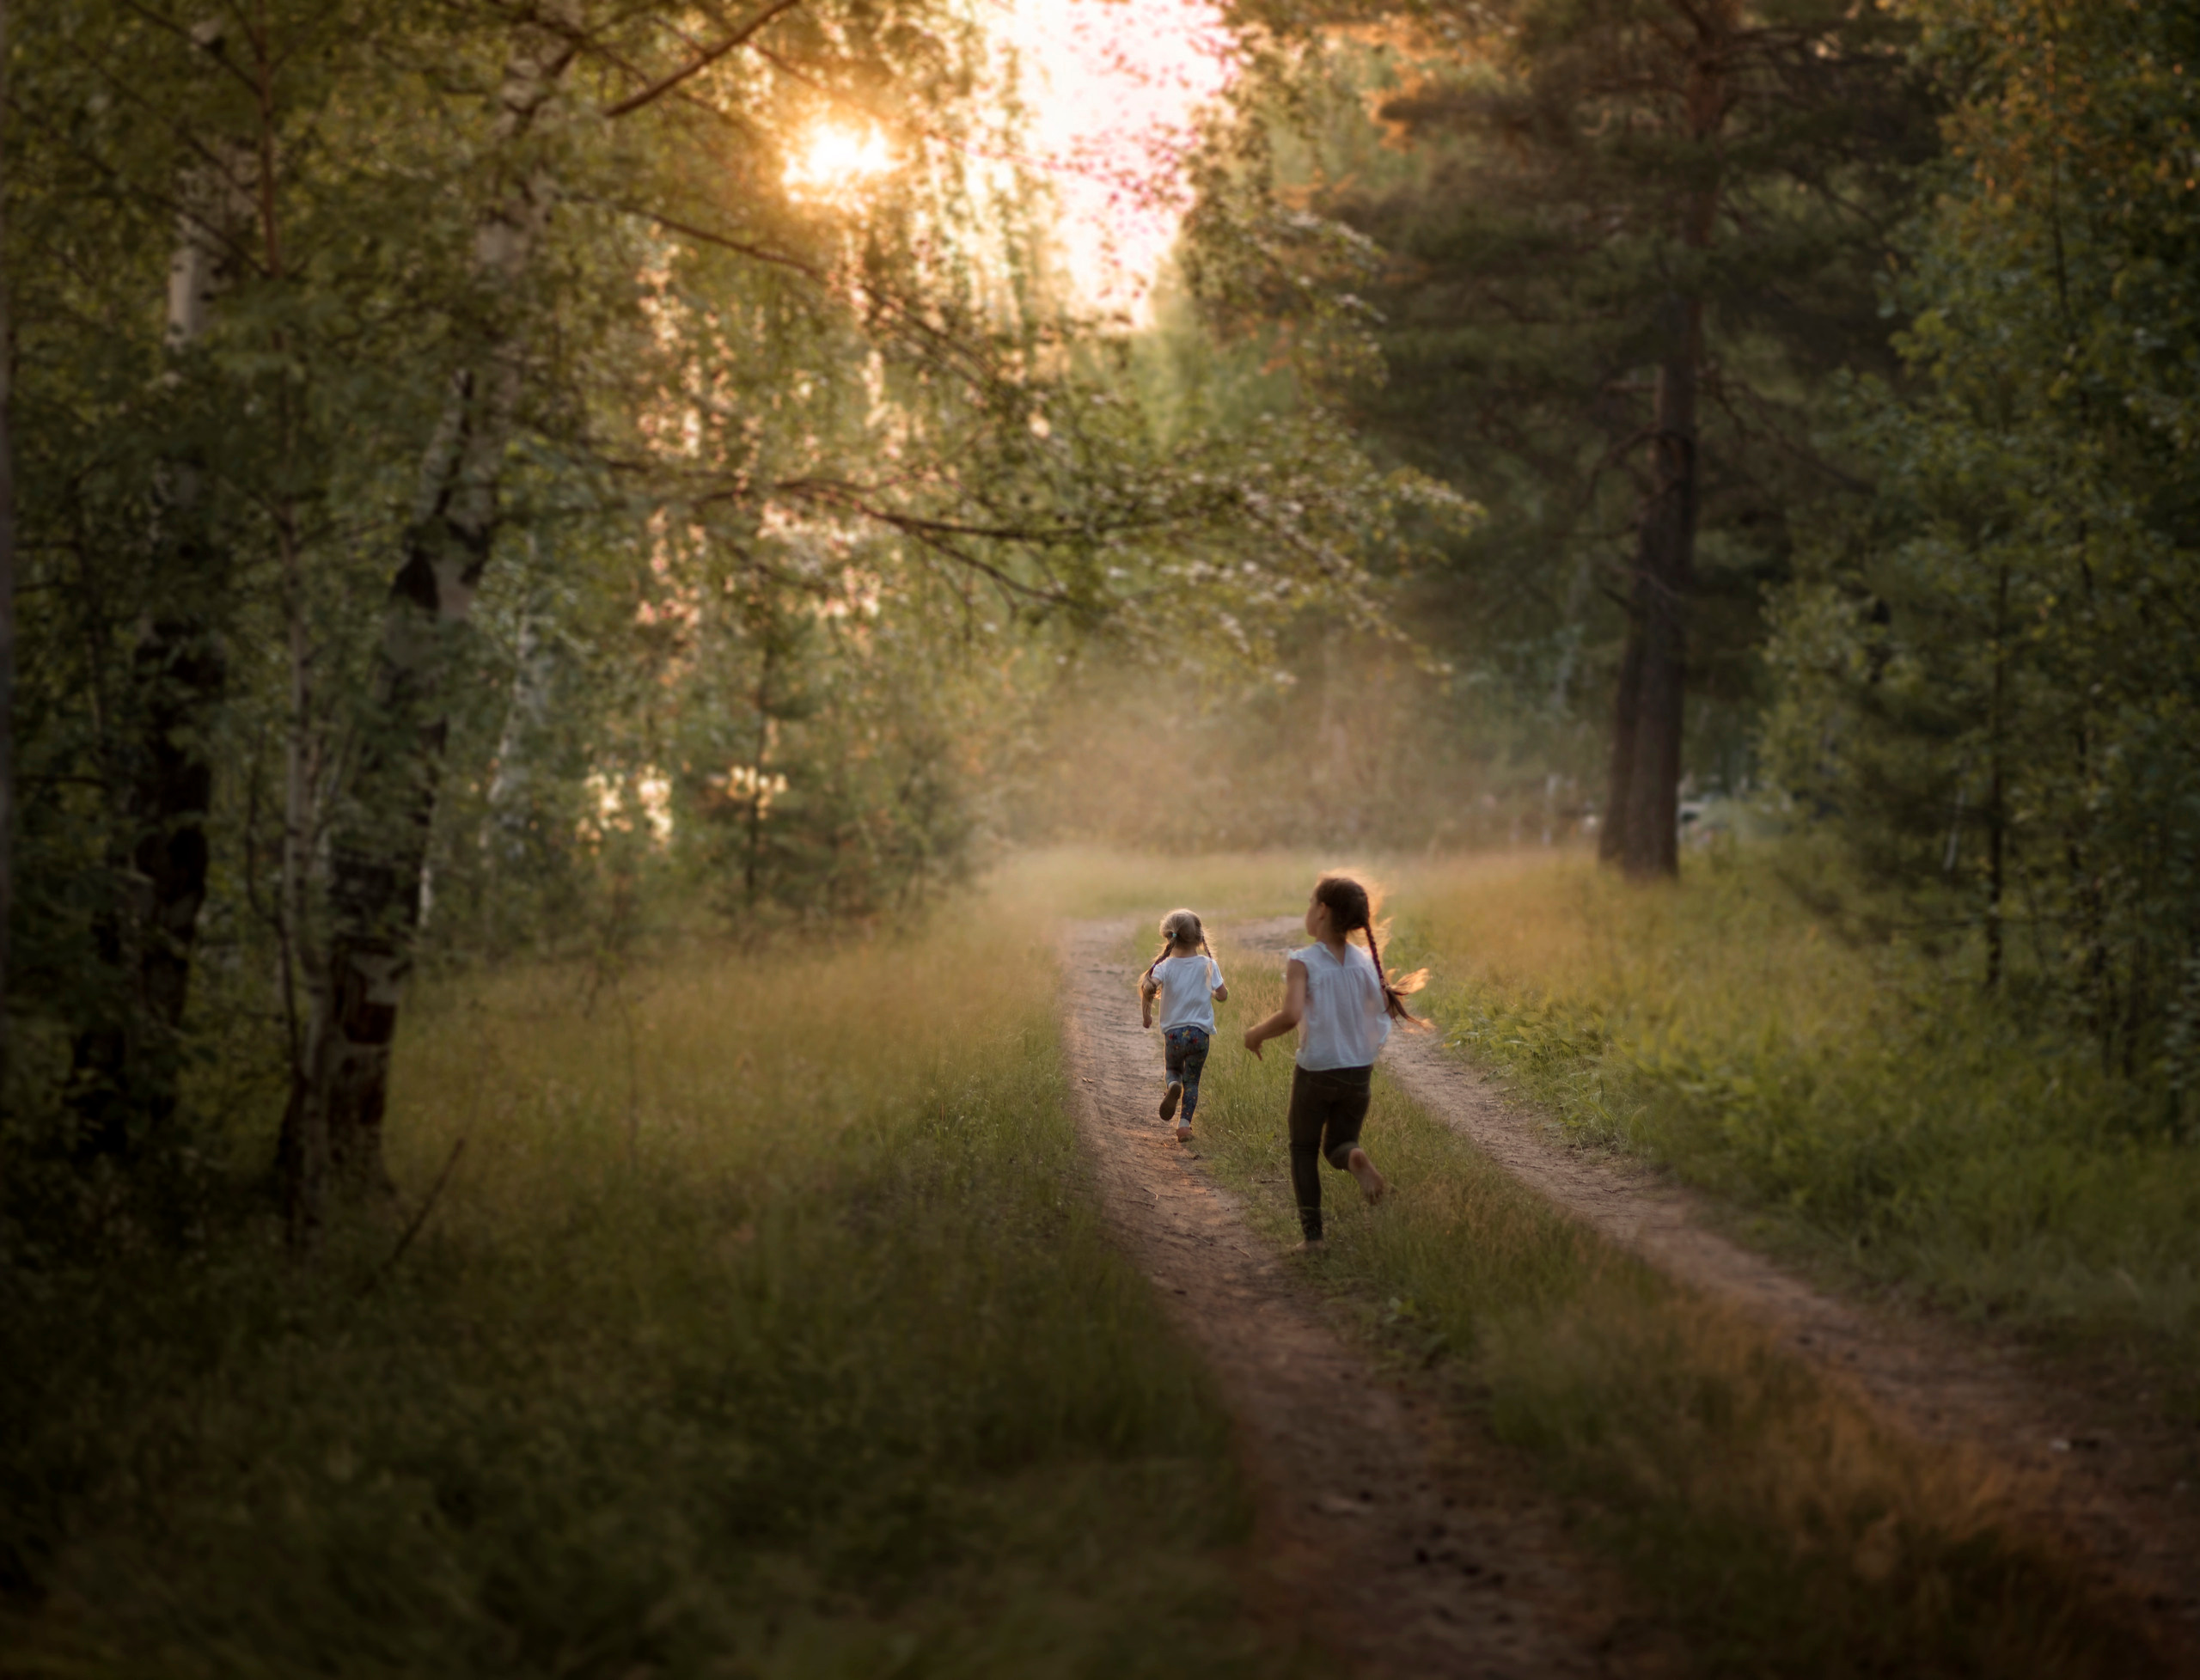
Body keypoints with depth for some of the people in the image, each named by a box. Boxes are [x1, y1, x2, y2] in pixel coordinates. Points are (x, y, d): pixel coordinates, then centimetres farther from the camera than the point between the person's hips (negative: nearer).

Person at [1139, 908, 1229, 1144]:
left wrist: (1146, 1010, -6)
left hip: (1173, 1032, 0)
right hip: (1200, 1031, 0)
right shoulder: (1208, 965, -4)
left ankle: (1173, 1085, -9)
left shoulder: (1165, 967, -6)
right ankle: (1185, 1123, 2)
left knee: (1174, 1069, 25)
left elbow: (1148, 987, -23)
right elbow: (1222, 996, -2)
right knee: (1192, 1080, 13)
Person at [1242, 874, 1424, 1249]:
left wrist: (1257, 1033, -12)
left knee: (1303, 1150, 17)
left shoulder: (1303, 963, -16)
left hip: (1315, 1073, -3)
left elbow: (1291, 1015, -30)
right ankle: (1355, 1156, -17)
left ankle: (1312, 1232, 12)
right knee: (1337, 1146, 19)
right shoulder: (1365, 961, -3)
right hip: (1358, 1074, 3)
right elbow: (1389, 1011, -3)